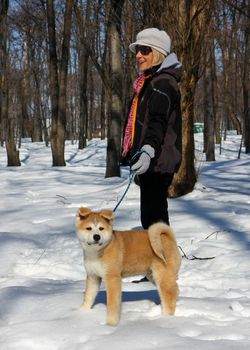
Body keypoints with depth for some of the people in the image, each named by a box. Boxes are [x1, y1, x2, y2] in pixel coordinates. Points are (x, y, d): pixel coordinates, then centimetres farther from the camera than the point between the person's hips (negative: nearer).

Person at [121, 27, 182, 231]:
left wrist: (148, 150, -43)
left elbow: (158, 121, -27)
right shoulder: (151, 81, 20)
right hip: (151, 162, 11)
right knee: (152, 216, 17)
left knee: (153, 218, -12)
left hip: (157, 162, -11)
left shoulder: (162, 83, -13)